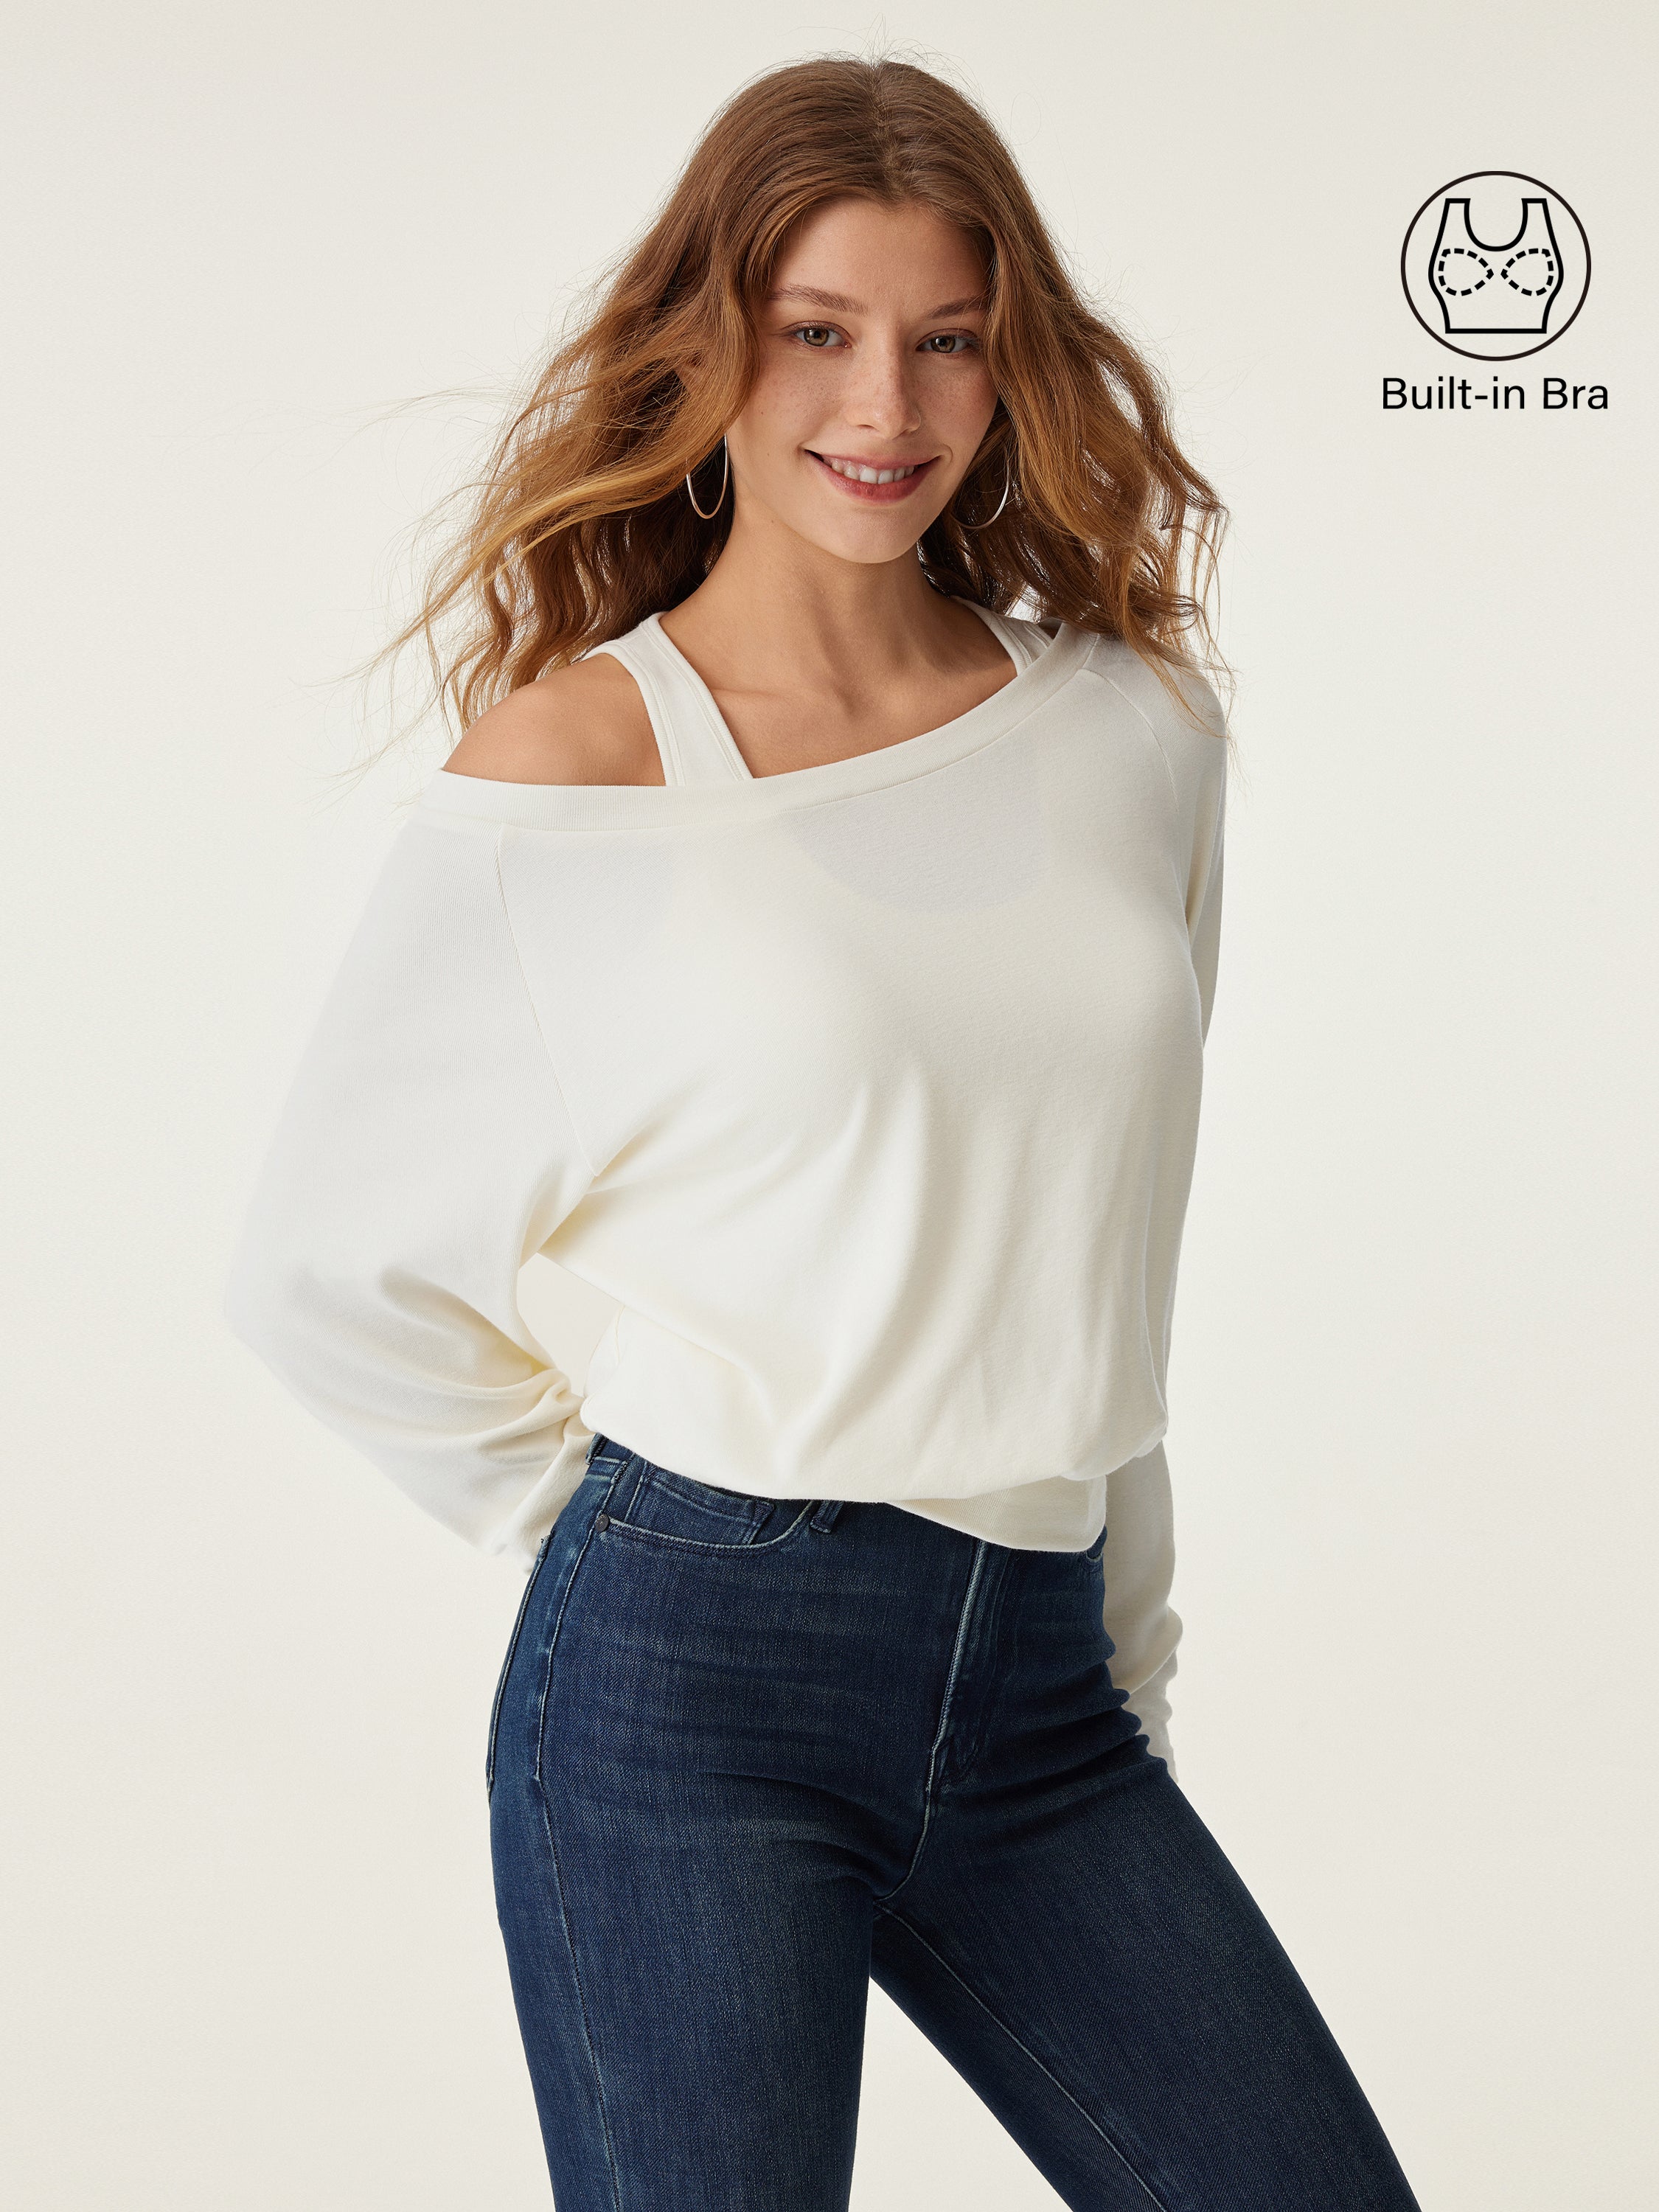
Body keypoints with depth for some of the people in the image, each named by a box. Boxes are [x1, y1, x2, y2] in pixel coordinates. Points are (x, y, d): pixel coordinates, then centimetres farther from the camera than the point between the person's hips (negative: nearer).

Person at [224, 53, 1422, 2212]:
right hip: (690, 1682, -4)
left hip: (1043, 1691, 4)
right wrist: (629, 1538, 1)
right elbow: (323, 1267, 1)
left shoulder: (1138, 729, 6)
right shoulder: (572, 767, -6)